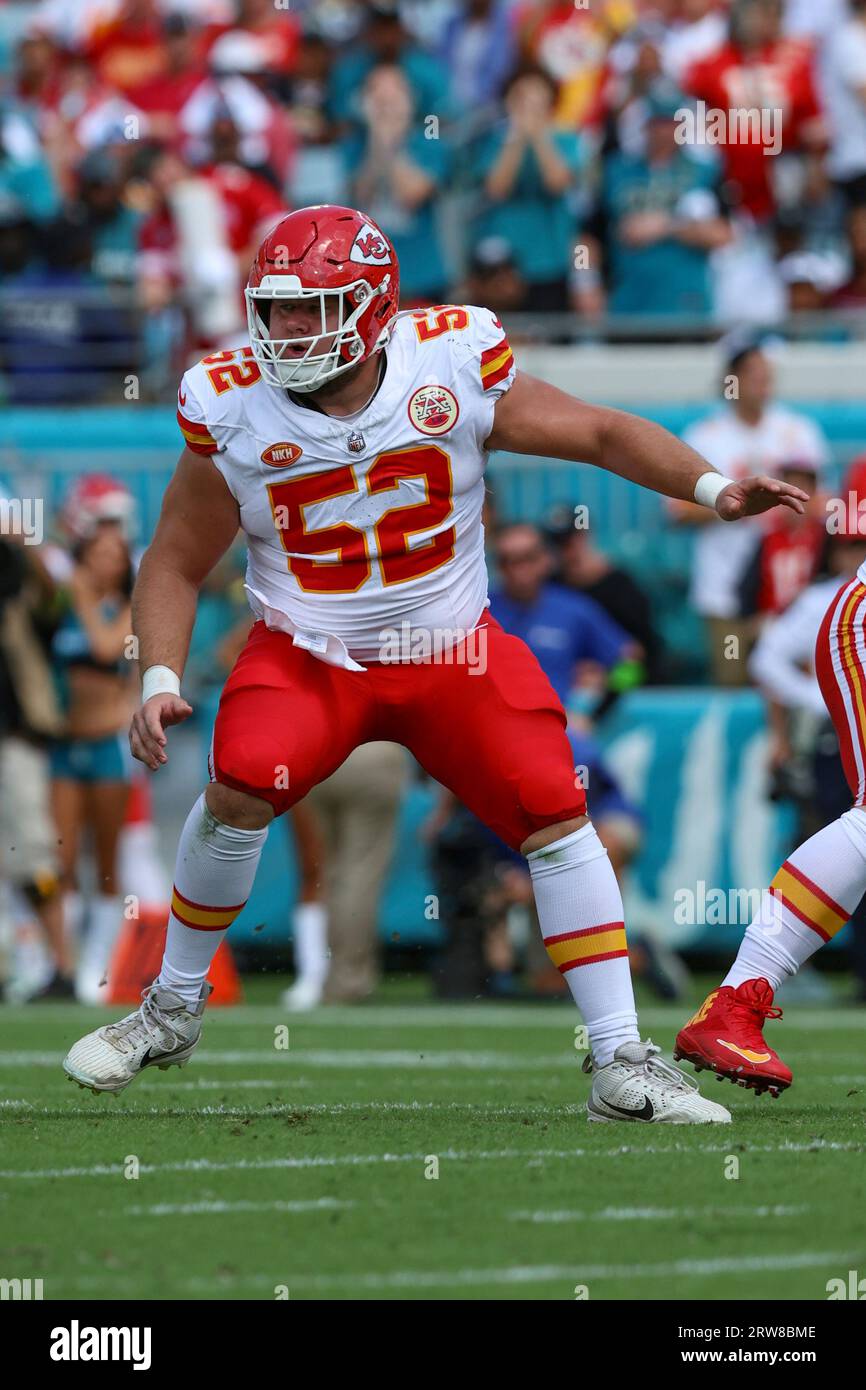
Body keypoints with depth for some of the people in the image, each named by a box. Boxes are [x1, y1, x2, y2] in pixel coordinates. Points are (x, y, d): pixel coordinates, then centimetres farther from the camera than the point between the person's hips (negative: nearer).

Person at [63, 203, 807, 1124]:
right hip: (308, 657, -1)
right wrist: (160, 681, -13)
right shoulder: (234, 413, -12)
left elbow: (599, 432, -3)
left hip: (453, 652, 1)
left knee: (556, 815, -11)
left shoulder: (456, 369, -13)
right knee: (241, 787, -26)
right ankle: (172, 1010, -2)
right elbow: (174, 564, 0)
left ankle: (621, 1065, -4)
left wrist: (713, 488, -15)